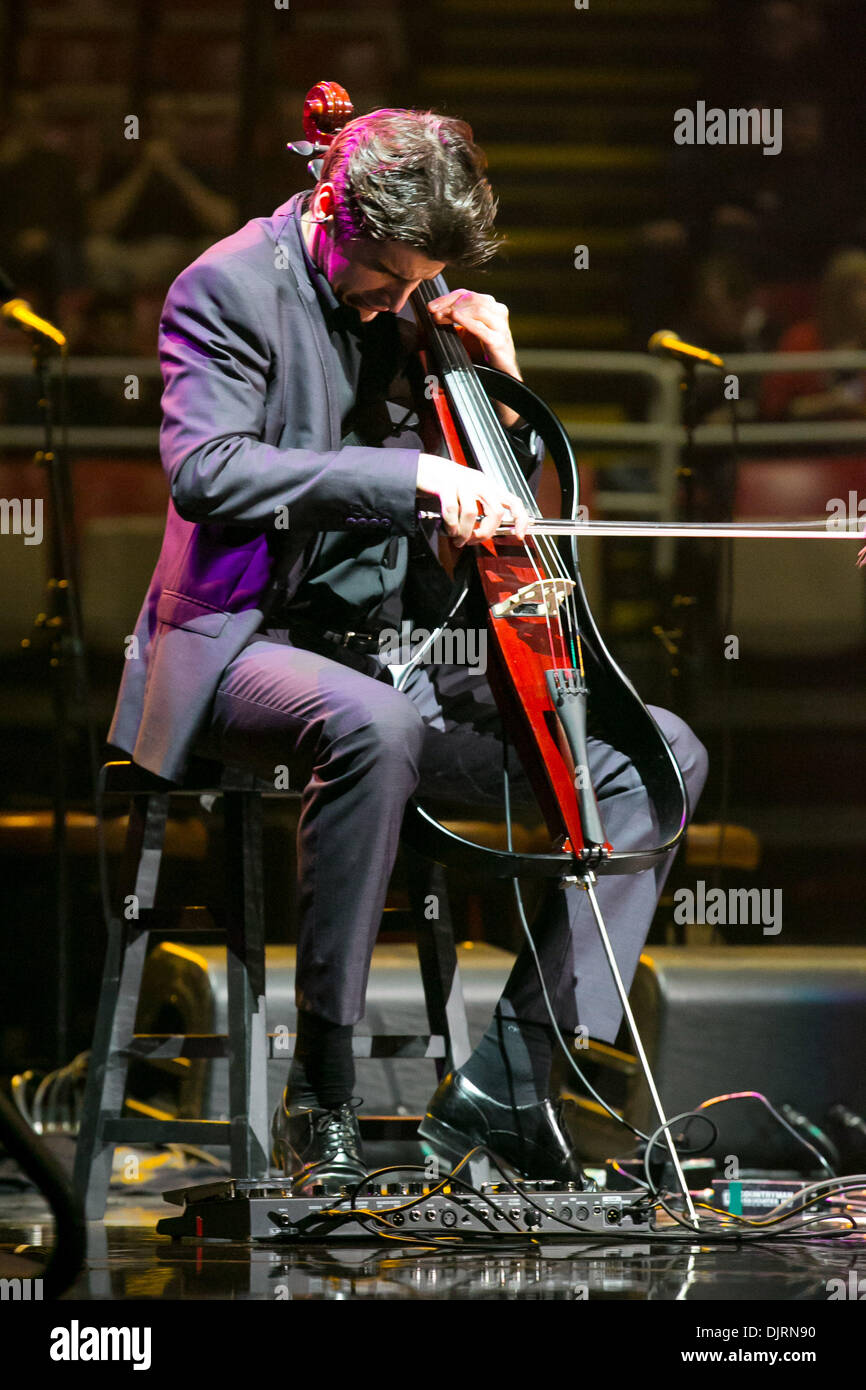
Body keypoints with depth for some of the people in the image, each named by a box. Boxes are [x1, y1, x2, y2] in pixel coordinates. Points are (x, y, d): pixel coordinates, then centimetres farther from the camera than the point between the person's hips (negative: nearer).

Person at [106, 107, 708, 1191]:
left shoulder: (409, 307, 12)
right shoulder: (230, 289, -7)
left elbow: (495, 506, 20)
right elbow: (206, 471, -25)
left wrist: (502, 388, 0)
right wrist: (411, 474, -31)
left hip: (392, 659, 7)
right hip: (251, 645, -7)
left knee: (661, 756, -4)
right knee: (370, 725, -41)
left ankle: (504, 1083, -10)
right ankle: (319, 1097, -29)